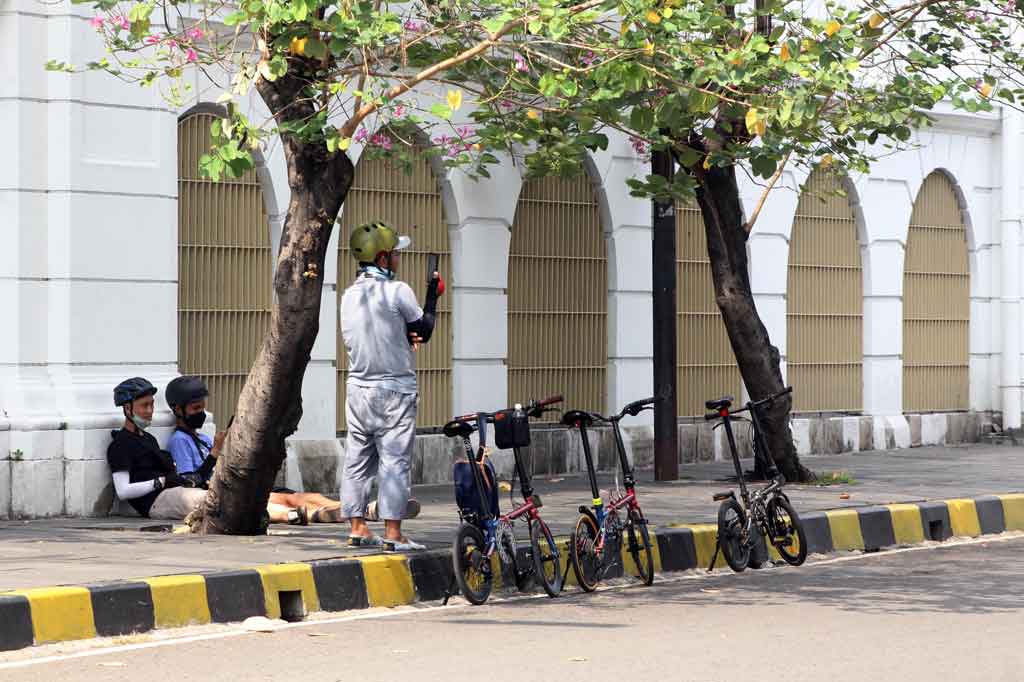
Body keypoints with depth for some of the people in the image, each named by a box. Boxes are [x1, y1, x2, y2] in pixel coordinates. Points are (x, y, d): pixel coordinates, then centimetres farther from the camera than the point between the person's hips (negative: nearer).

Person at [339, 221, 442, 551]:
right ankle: (392, 532, -5)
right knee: (395, 460, -4)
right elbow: (424, 329, -2)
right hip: (394, 388, -6)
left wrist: (403, 337, 6)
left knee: (358, 459, 10)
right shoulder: (398, 291, -13)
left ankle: (358, 527, 15)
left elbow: (351, 339, 12)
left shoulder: (349, 295, 7)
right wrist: (432, 295, 12)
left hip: (358, 386, 6)